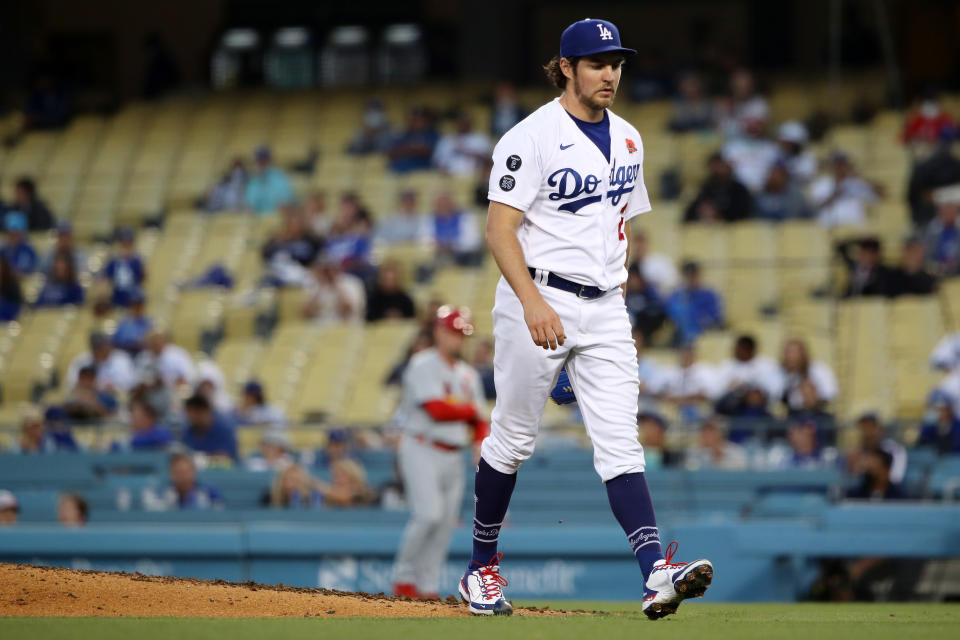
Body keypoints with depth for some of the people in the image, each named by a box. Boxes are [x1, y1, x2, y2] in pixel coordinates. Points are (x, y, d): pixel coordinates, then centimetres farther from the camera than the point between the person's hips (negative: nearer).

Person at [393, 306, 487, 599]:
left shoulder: (468, 375, 16)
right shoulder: (423, 366, -7)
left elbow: (477, 421, 16)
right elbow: (438, 410, -19)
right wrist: (472, 408, -3)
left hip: (453, 457, 7)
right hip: (422, 452, -7)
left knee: (445, 523, 3)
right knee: (428, 514, -19)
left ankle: (428, 589, 7)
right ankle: (403, 577, -6)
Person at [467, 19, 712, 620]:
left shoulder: (627, 139, 13)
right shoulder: (532, 137, -9)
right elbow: (500, 230, -14)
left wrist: (617, 307, 16)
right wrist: (534, 303, -25)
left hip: (604, 309, 5)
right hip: (538, 301, -5)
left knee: (621, 441, -6)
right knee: (513, 439, 5)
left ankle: (656, 572, -20)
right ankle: (482, 569, 21)